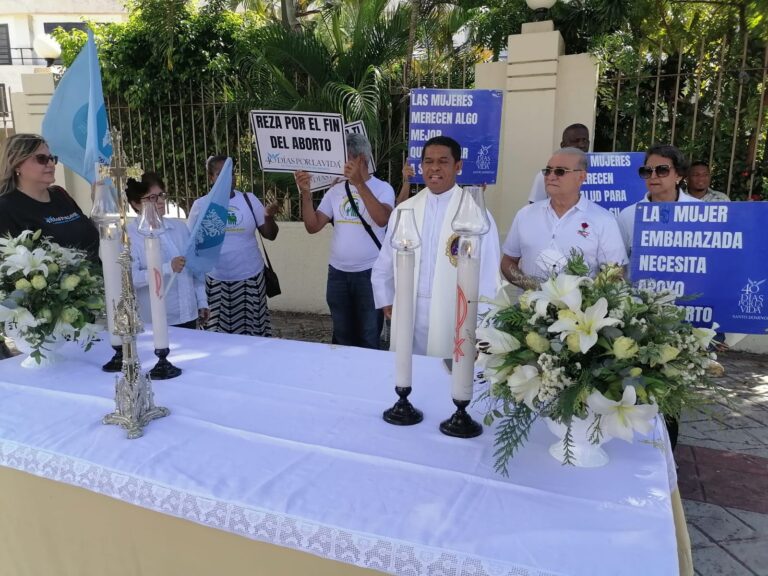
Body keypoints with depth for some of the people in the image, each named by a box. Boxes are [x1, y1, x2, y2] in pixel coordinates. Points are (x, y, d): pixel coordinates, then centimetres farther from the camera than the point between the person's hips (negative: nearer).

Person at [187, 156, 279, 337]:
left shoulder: (249, 199, 1)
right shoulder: (201, 205, -1)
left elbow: (270, 235, 2)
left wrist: (269, 217, -18)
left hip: (249, 278, 1)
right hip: (215, 281, -1)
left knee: (252, 332, 7)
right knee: (218, 333, 5)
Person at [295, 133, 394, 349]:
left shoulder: (382, 188, -6)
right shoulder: (335, 191, 6)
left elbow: (382, 219, -26)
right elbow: (313, 226, 1)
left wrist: (359, 183, -29)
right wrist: (306, 193, -12)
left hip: (369, 273, -4)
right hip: (337, 273, 4)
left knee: (369, 337, 8)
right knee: (342, 336, 17)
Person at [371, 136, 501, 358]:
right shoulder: (402, 211, 7)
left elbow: (487, 280, -5)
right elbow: (383, 268, 16)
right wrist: (387, 304, 14)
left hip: (455, 322, -3)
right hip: (408, 318, 4)